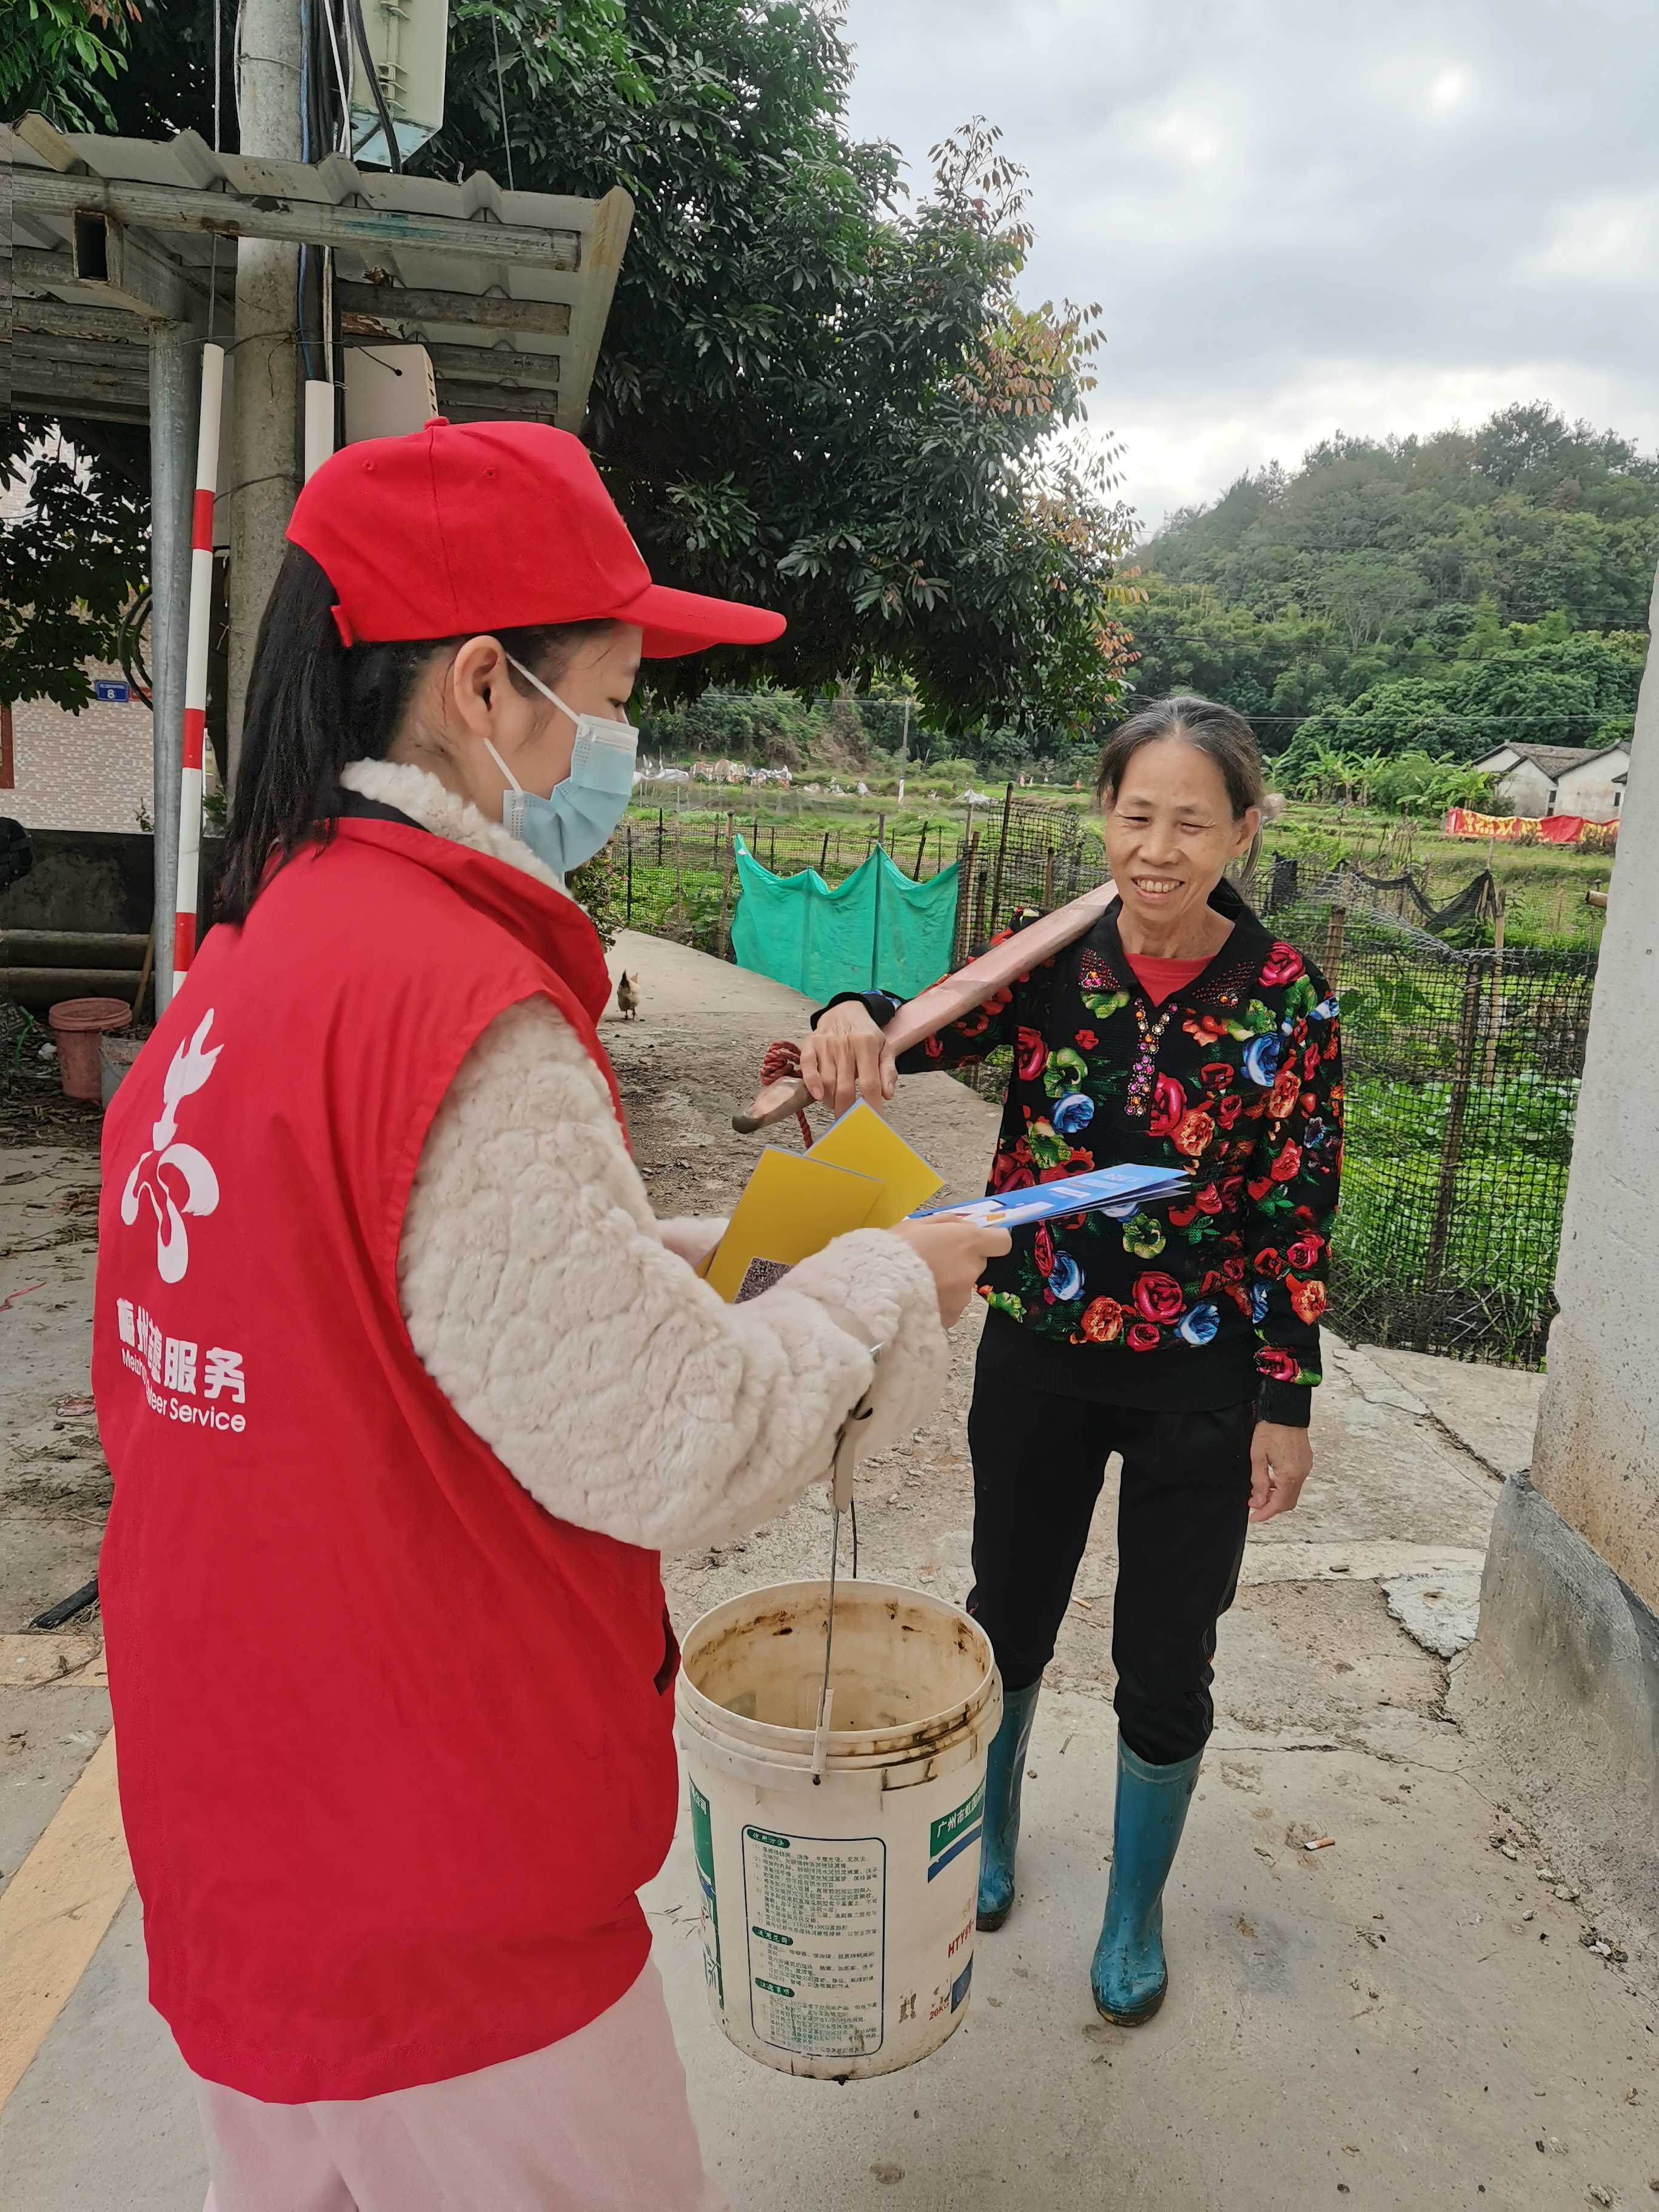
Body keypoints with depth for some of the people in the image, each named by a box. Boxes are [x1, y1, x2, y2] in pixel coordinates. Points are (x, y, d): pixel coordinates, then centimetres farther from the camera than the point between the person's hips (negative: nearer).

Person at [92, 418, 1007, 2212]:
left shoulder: (257, 963, 2)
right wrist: (887, 1283, -7)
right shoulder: (459, 1006, -28)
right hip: (435, 1918, -8)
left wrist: (731, 1251, 7)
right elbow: (672, 1452, -23)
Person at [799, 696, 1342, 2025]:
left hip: (1199, 1382, -1)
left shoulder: (1287, 998, -10)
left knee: (1165, 1659, 12)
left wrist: (1286, 1402, -5)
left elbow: (1298, 1213, -6)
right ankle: (991, 1824, 50)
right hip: (1038, 1353, 2)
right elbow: (939, 1024, -21)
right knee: (1011, 1611, 19)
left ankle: (1137, 1905, 41)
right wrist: (856, 1016, -45)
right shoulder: (1054, 958, -6)